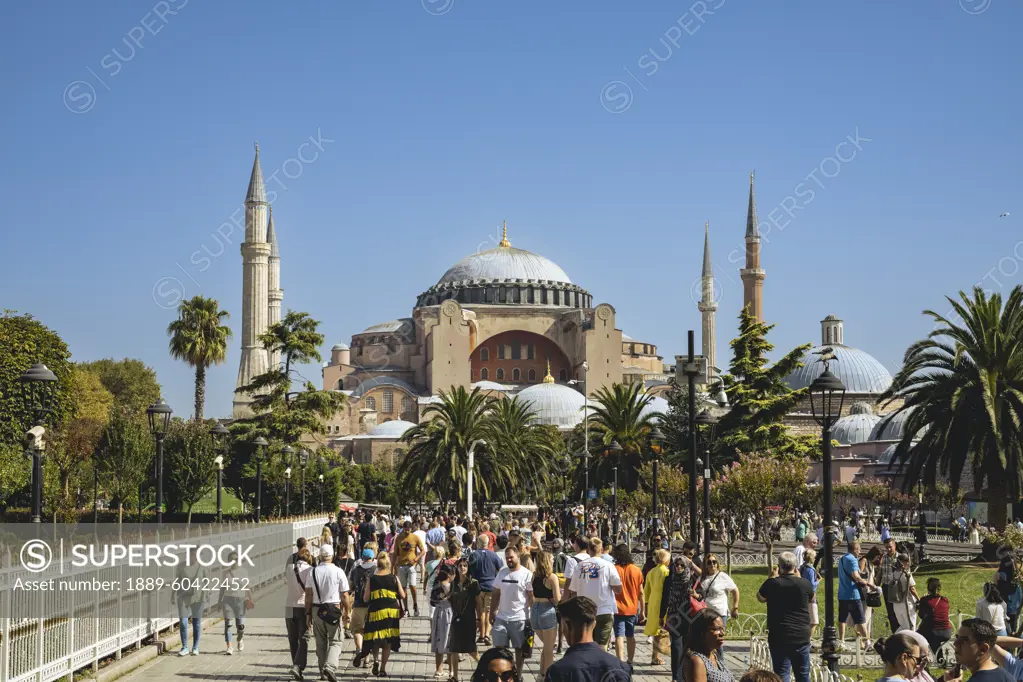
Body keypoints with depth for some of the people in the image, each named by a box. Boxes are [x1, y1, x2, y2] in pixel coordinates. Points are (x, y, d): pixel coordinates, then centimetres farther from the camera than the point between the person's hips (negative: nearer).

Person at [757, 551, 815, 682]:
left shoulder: (772, 583, -9)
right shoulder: (804, 584, -6)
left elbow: (760, 598, 12)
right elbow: (811, 599, 17)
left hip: (778, 637, -1)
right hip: (801, 636, 1)